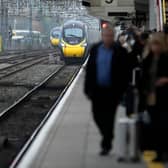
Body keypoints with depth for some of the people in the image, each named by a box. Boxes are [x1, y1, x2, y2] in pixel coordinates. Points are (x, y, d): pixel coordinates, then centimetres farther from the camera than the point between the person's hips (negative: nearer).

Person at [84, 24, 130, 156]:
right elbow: (89, 70, 6)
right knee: (97, 116, 9)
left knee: (109, 119, 1)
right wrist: (88, 89, 2)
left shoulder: (120, 51, -7)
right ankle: (107, 136, 34)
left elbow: (124, 72, -6)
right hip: (97, 89, 4)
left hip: (112, 91, -3)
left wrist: (121, 91, -10)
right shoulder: (95, 49, 3)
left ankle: (106, 145, 10)